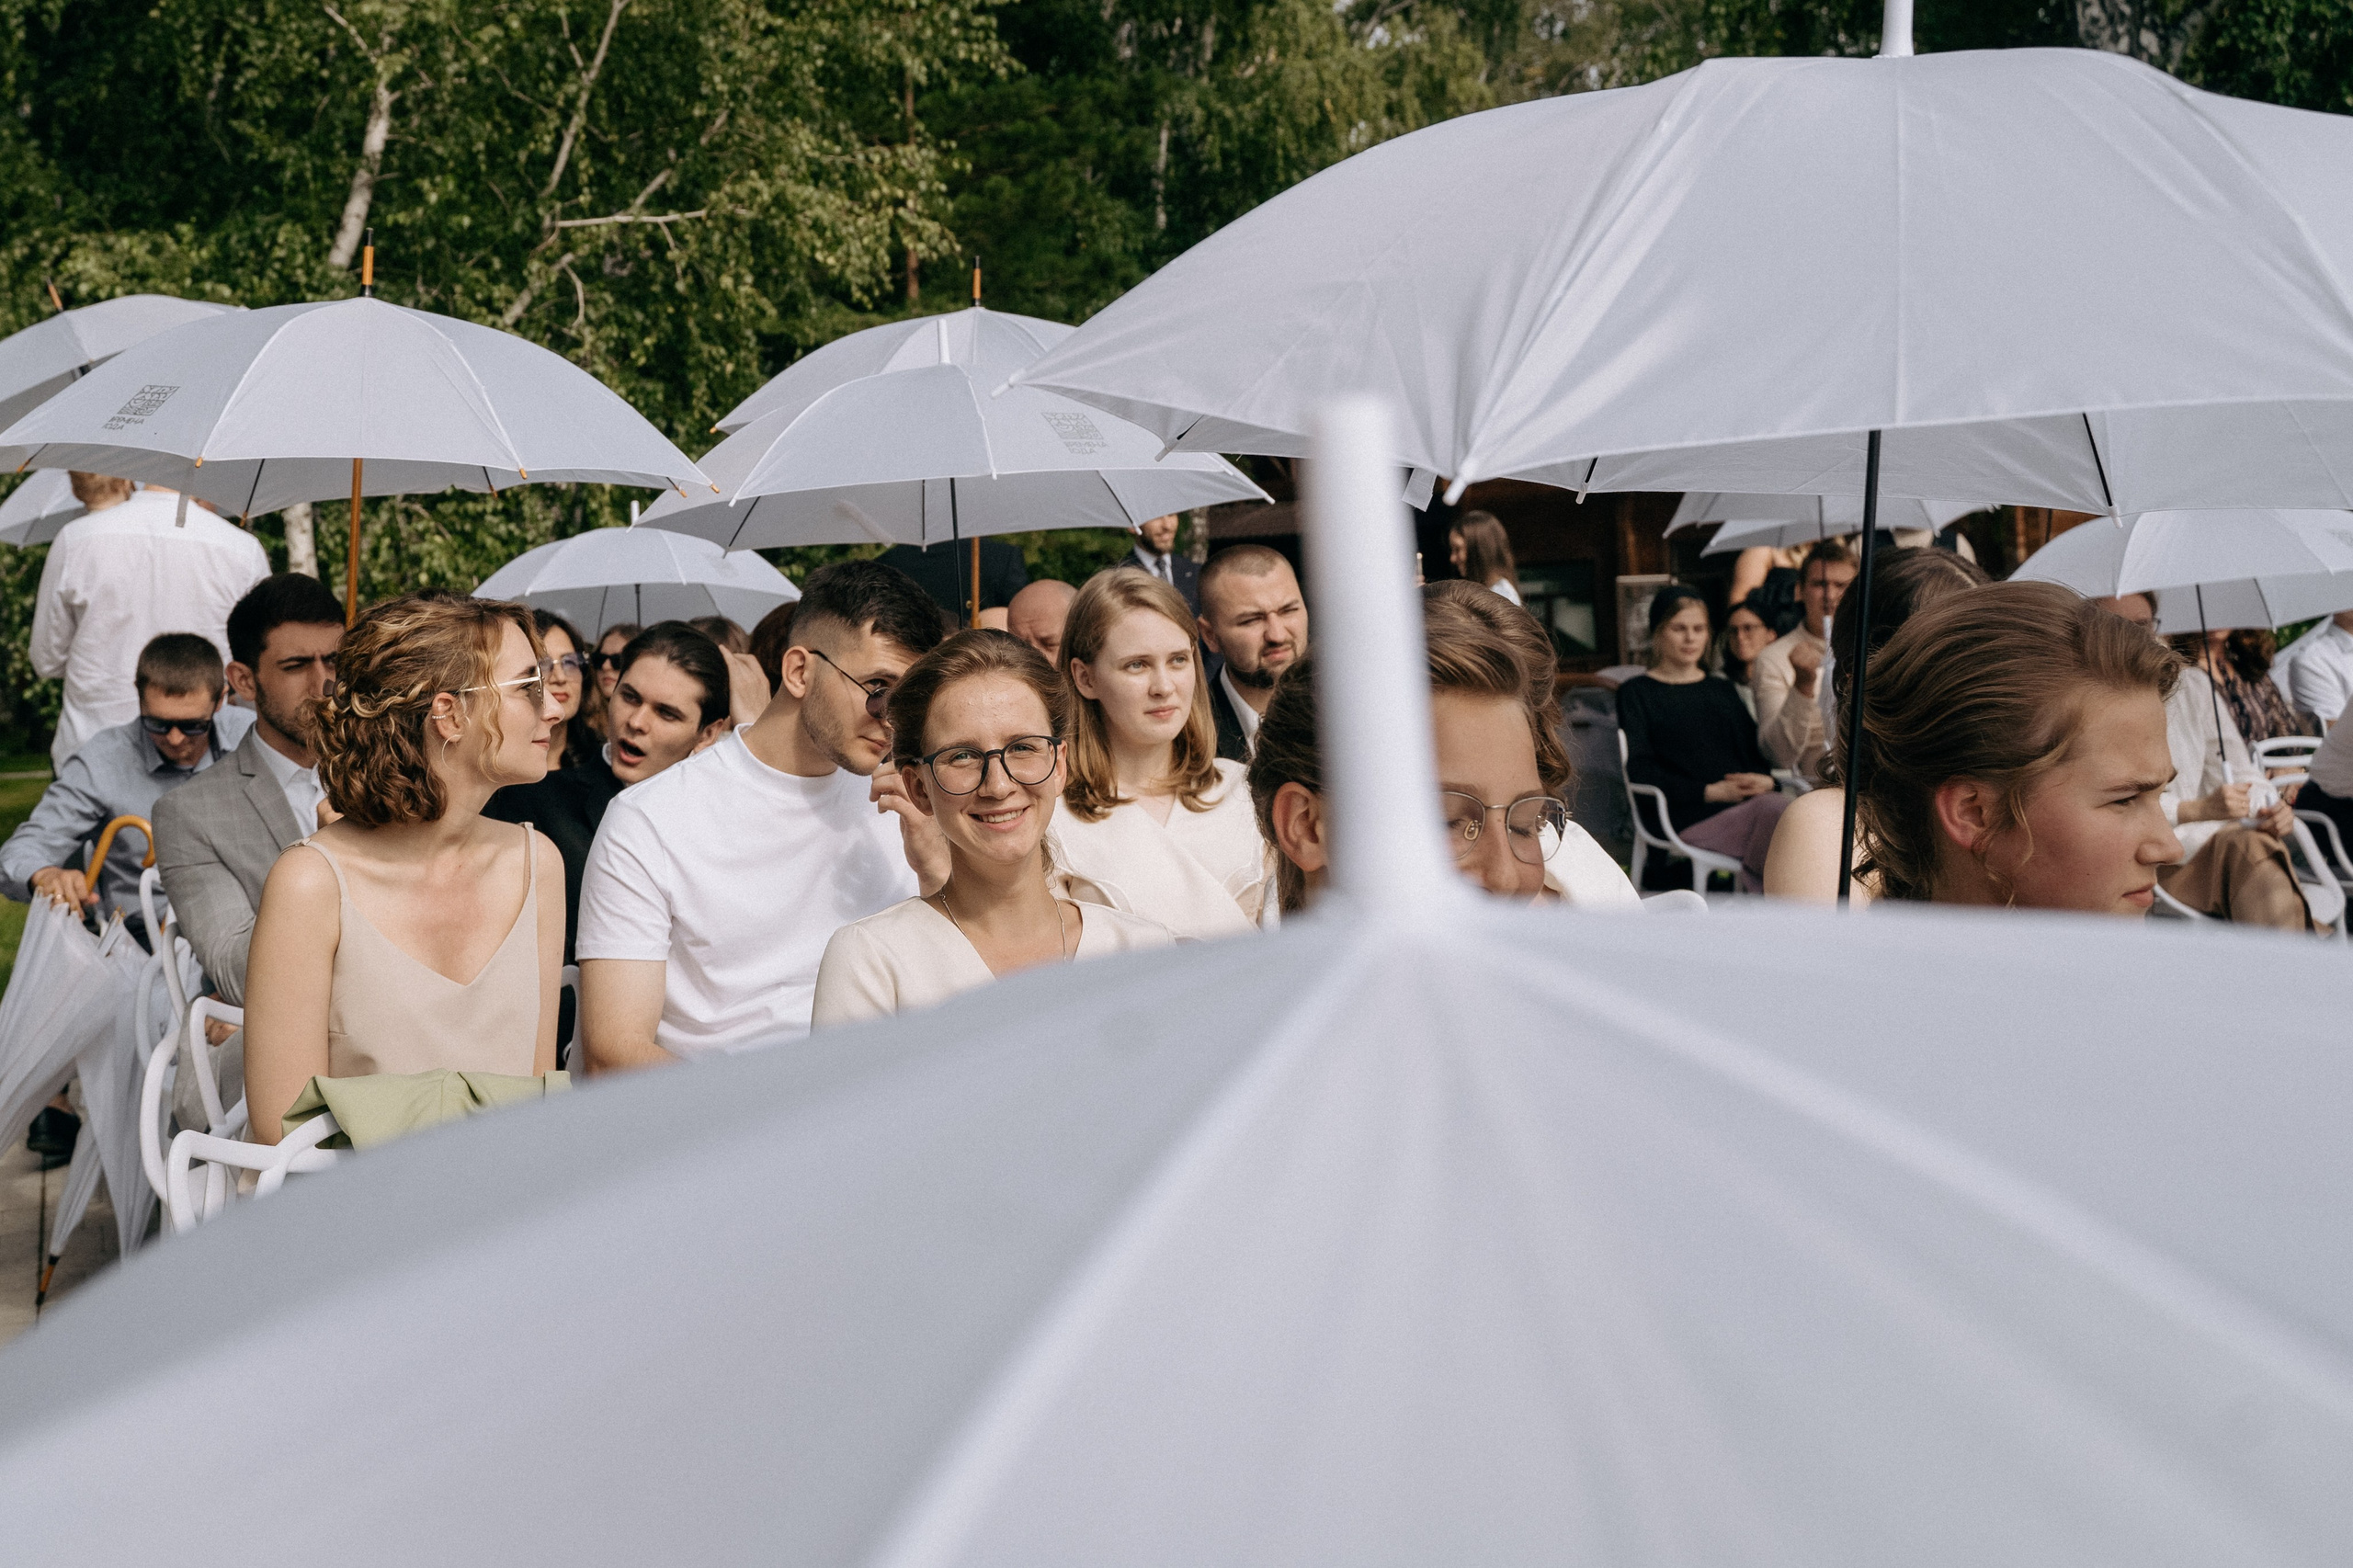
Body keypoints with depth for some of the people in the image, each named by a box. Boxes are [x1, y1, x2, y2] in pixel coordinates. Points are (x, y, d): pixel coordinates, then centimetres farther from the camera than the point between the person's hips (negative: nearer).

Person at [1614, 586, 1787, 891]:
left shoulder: (1722, 690, 31)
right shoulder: (1637, 693, 13)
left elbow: (1757, 749, 23)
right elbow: (1640, 771, 0)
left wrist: (1766, 780, -3)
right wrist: (1710, 791, -11)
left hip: (1746, 802, 5)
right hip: (1689, 817, -5)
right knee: (1775, 812, -36)